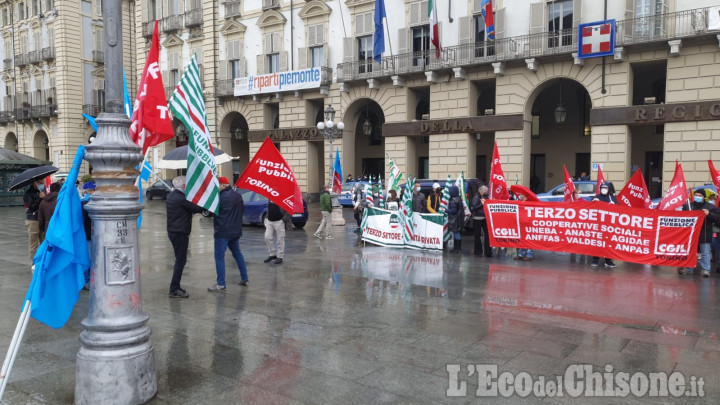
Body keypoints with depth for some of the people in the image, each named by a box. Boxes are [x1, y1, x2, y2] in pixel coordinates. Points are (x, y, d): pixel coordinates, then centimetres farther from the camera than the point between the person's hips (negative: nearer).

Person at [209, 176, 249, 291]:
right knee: (237, 253, 20)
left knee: (219, 257, -3)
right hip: (236, 230, 8)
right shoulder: (238, 195, 7)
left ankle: (221, 284, -3)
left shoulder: (221, 197, -17)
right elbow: (242, 209, 18)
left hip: (223, 232, -8)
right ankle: (244, 279, 25)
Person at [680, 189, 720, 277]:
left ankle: (705, 270, 11)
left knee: (705, 253, 2)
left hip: (705, 235, -3)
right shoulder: (688, 206, 9)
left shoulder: (711, 207, 1)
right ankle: (688, 269, 19)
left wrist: (709, 214, -18)